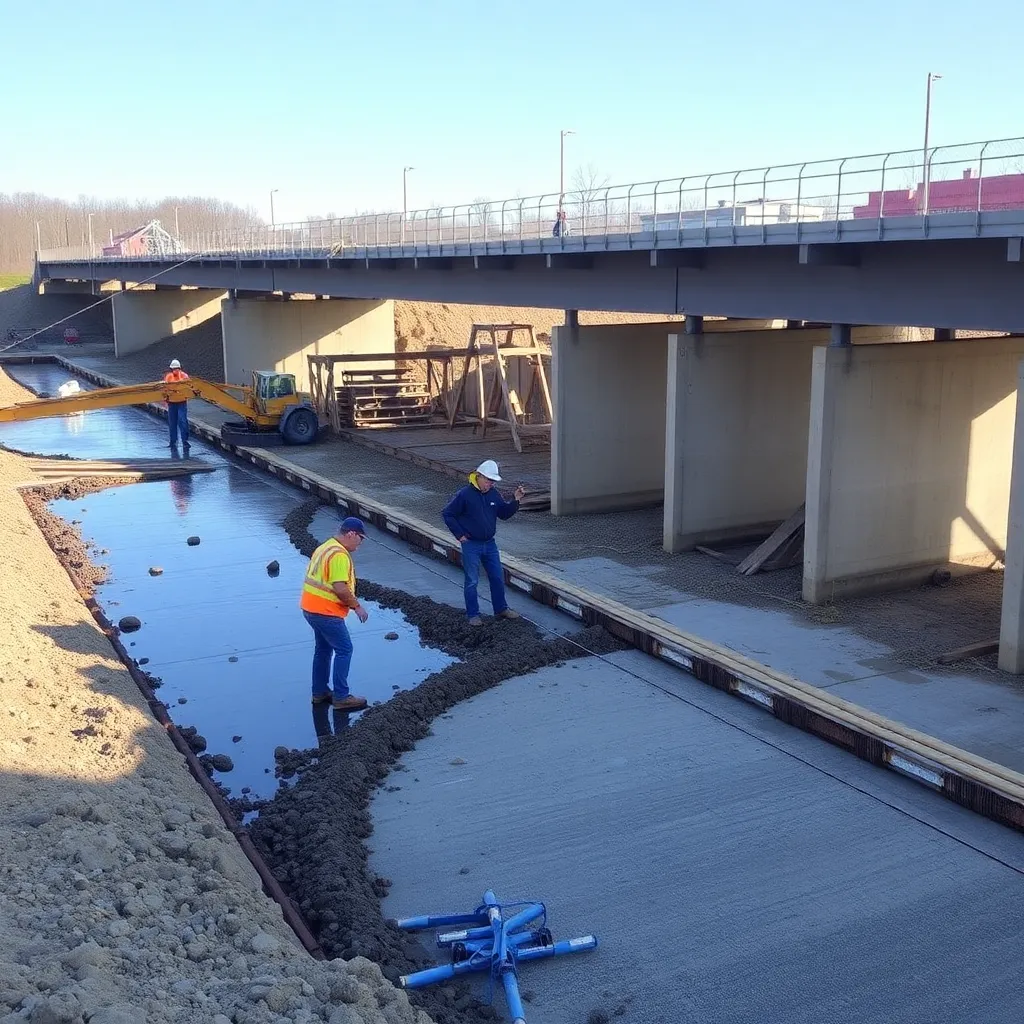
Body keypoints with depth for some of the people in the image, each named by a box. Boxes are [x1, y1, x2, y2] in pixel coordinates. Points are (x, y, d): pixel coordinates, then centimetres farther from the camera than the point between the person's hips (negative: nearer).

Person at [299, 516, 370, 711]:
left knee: (323, 649, 19)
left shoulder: (325, 548, 14)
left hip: (312, 608, 10)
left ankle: (320, 692, 26)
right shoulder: (339, 555, -19)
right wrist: (357, 606, -12)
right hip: (326, 612, -10)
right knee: (344, 650, -3)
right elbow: (340, 589, -25)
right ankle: (341, 697, -1)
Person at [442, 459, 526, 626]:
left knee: (497, 578, 12)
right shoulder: (464, 495, -14)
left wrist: (516, 500, -6)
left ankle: (501, 609, 27)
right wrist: (459, 534, -9)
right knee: (472, 581, 3)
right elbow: (447, 514, -9)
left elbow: (505, 513, 9)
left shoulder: (493, 494, 3)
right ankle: (473, 615, 13)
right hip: (471, 545, -6)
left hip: (490, 544, 6)